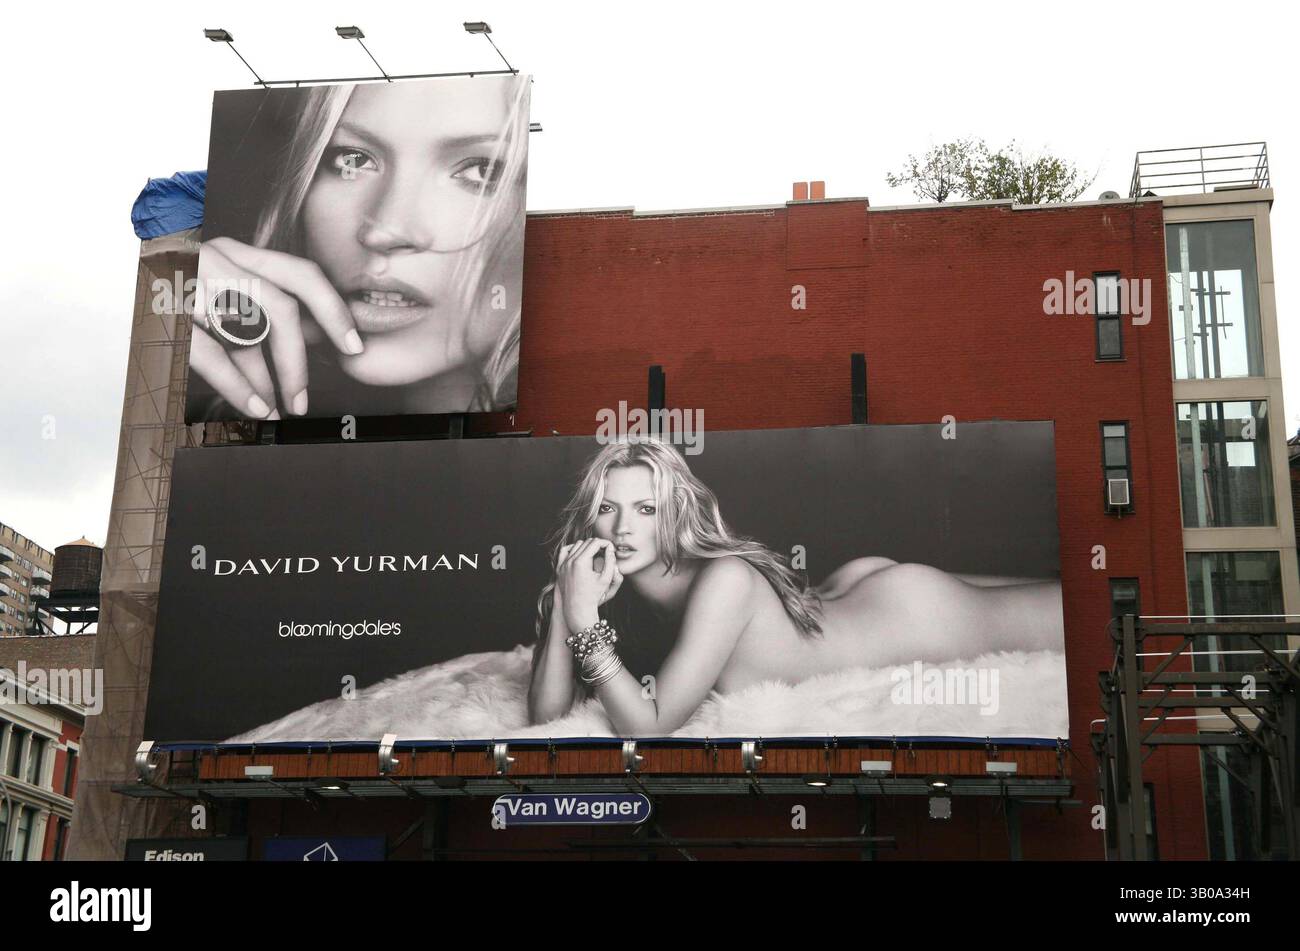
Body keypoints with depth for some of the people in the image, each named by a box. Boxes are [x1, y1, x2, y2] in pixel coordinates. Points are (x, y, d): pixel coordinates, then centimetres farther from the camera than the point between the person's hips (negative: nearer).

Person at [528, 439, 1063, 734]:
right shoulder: (611, 586, -19)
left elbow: (648, 727, -41)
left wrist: (585, 619, -47)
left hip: (907, 614, -5)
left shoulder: (723, 580, -39)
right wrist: (563, 605, -34)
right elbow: (546, 717, -21)